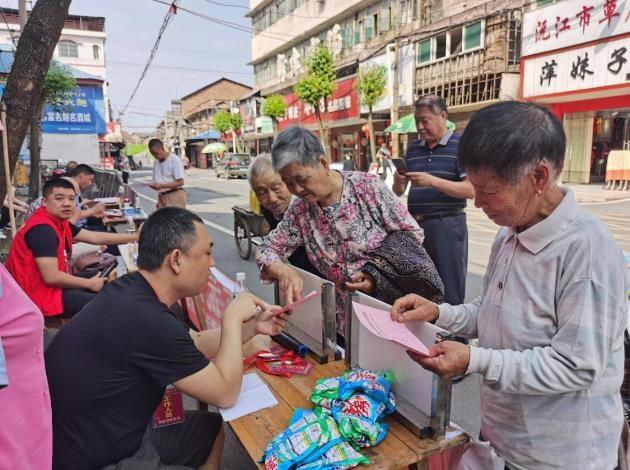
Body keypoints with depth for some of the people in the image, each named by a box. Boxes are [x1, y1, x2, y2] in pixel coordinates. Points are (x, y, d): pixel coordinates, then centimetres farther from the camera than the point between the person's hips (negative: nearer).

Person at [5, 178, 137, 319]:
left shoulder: (59, 221, 4)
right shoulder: (42, 228, -25)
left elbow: (95, 237, 11)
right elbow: (51, 277, -28)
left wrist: (135, 237, 12)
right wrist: (89, 284, -14)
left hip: (55, 283, 10)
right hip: (42, 293, -10)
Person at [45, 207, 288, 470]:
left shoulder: (133, 292, -4)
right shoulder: (145, 319, -32)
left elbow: (195, 346, 11)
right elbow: (225, 393, -20)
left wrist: (251, 327, 3)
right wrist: (234, 317, -12)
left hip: (119, 434, 8)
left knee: (215, 428, 16)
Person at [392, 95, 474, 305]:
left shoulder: (460, 145, -4)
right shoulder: (413, 148, 13)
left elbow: (470, 190, -13)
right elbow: (398, 192, 16)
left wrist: (432, 181, -22)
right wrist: (398, 182, -8)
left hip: (447, 225, -6)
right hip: (414, 224, 6)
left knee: (449, 291, 2)